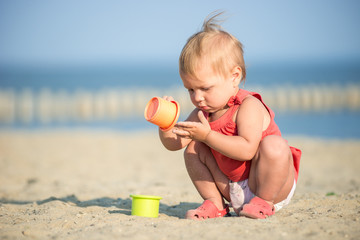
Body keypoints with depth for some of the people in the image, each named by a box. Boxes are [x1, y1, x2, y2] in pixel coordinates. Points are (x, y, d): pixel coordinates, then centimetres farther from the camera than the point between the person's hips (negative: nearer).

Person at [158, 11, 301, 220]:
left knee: (274, 145, -35)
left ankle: (265, 201, -13)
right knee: (193, 148, -1)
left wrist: (207, 135, -37)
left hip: (274, 185, -6)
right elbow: (175, 144, 2)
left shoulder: (249, 107, -22)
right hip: (232, 190, 7)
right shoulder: (204, 112, 2)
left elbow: (247, 150, -36)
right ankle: (215, 203, 3)